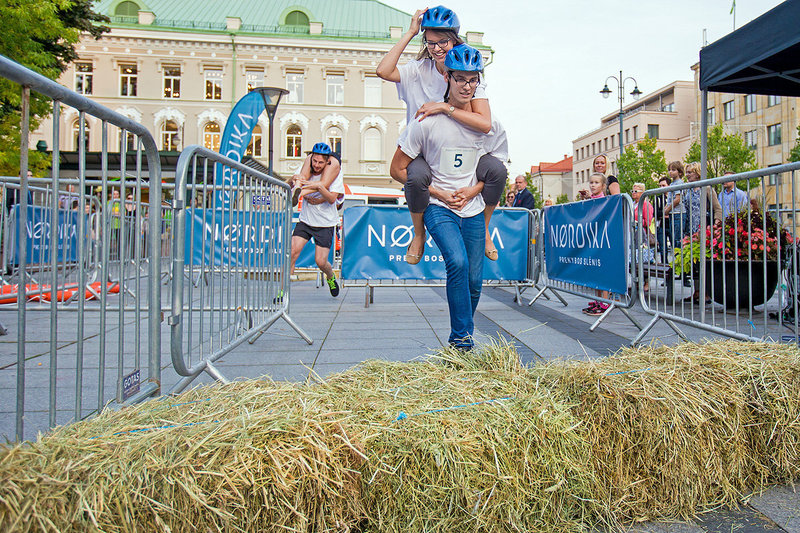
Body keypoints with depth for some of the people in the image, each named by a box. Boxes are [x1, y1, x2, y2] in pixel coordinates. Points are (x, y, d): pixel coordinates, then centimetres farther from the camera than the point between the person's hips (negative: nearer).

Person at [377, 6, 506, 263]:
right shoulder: (419, 70, -1)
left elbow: (485, 124, -19)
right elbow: (383, 71, -23)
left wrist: (444, 107, -26)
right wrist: (410, 33, -15)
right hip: (424, 150, -1)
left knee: (497, 169, -27)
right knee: (416, 176, -35)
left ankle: (483, 229, 0)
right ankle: (418, 235, -5)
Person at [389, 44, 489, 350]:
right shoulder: (427, 123, -10)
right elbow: (397, 168, -4)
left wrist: (472, 191, -7)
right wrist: (439, 193, -10)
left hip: (473, 209, 4)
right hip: (438, 208, -4)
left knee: (475, 279, 5)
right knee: (458, 262, -27)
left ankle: (463, 333, 29)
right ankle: (461, 338, -15)